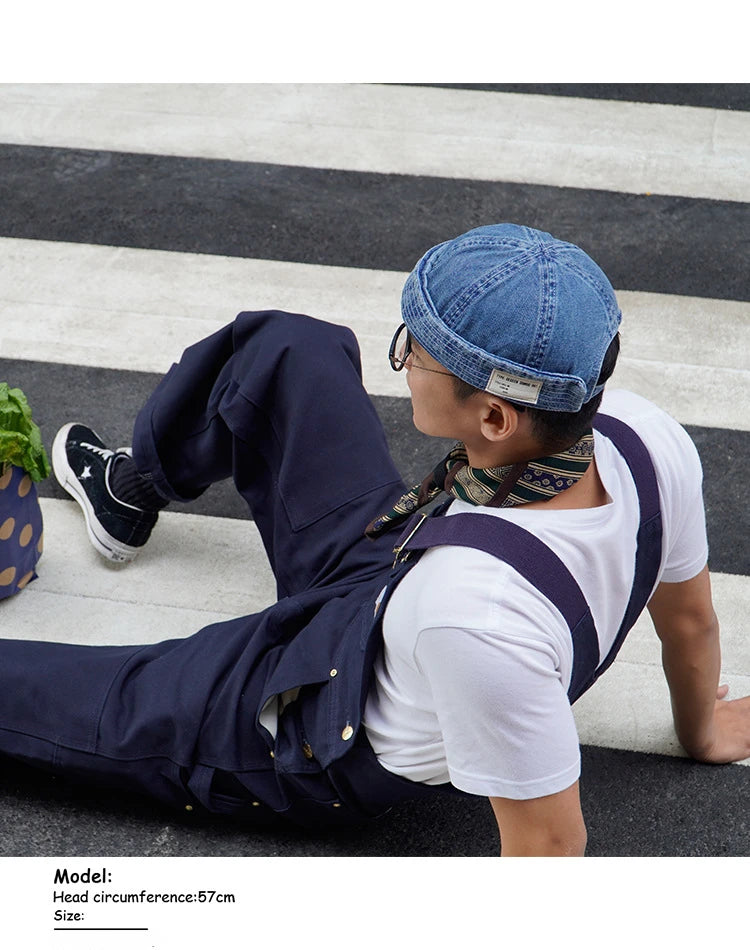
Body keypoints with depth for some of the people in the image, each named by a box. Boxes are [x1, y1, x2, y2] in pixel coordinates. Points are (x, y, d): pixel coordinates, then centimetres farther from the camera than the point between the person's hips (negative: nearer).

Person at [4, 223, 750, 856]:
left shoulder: (477, 615, -47)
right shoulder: (647, 435, -25)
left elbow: (549, 839, -33)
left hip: (310, 737, -7)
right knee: (283, 346, 14)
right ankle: (132, 489, 43)